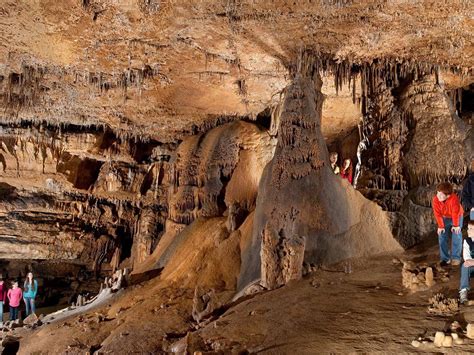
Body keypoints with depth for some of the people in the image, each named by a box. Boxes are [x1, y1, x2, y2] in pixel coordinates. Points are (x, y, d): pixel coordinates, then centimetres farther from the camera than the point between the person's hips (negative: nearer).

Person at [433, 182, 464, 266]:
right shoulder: (435, 199, -28)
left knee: (456, 236, -9)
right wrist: (441, 226, -16)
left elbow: (456, 213, -28)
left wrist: (456, 225, -19)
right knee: (442, 236, -5)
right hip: (444, 218, 3)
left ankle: (456, 258, 3)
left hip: (456, 217, -3)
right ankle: (445, 258, 2)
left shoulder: (454, 199, -38)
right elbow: (437, 213, -19)